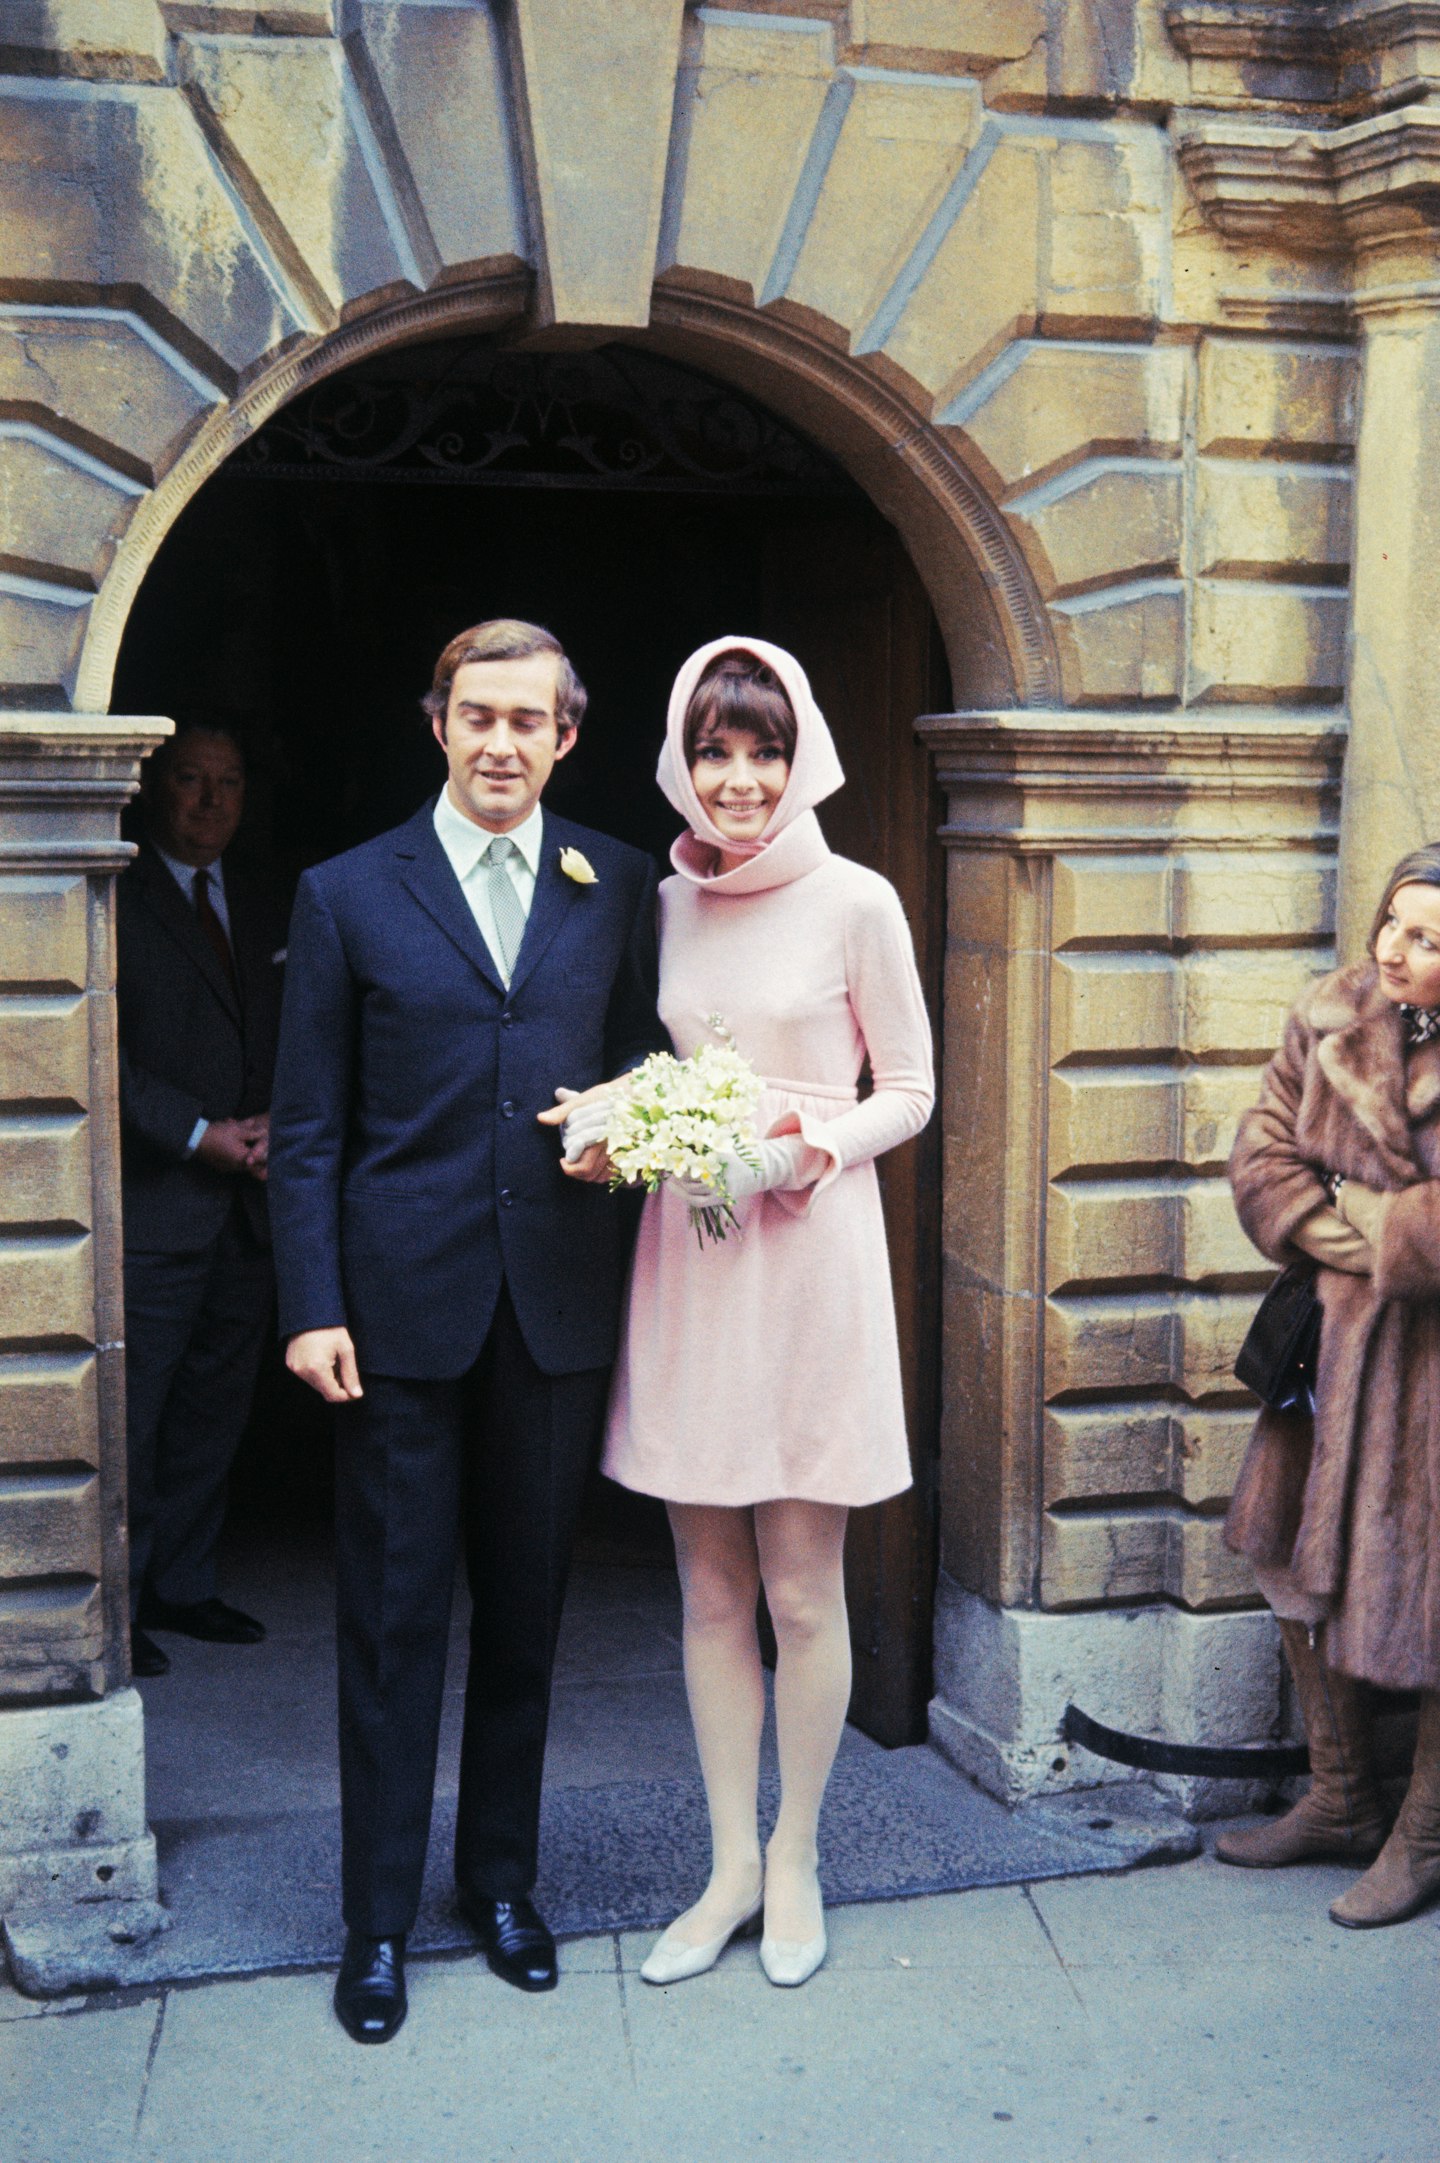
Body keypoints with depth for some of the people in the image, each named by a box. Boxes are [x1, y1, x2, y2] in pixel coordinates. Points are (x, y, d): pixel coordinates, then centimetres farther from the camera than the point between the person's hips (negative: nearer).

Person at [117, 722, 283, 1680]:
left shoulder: (264, 915, 17)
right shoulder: (117, 903, -3)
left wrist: (273, 1125, 0)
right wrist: (199, 1134, -14)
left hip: (248, 1204, 6)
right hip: (152, 1206, -6)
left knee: (215, 1411, 12)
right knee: (131, 1415, -2)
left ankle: (183, 1585, 24)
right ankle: (115, 1606, 9)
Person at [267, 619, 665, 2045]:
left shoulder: (618, 887, 7)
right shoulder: (349, 895, 2)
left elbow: (646, 1056, 15)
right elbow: (308, 1129, 0)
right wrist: (312, 1308, -6)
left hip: (559, 1304, 2)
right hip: (403, 1302, -2)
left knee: (526, 1609, 13)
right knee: (392, 1617, 6)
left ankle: (502, 1879, 31)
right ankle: (378, 1919, 21)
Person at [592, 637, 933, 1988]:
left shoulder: (855, 903, -5)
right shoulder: (664, 904, 7)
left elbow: (909, 1091, 0)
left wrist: (807, 1149, -17)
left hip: (809, 1257, -4)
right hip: (684, 1263, 4)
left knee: (801, 1589, 5)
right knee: (709, 1591, 11)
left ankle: (794, 1858, 24)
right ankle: (730, 1865, 25)